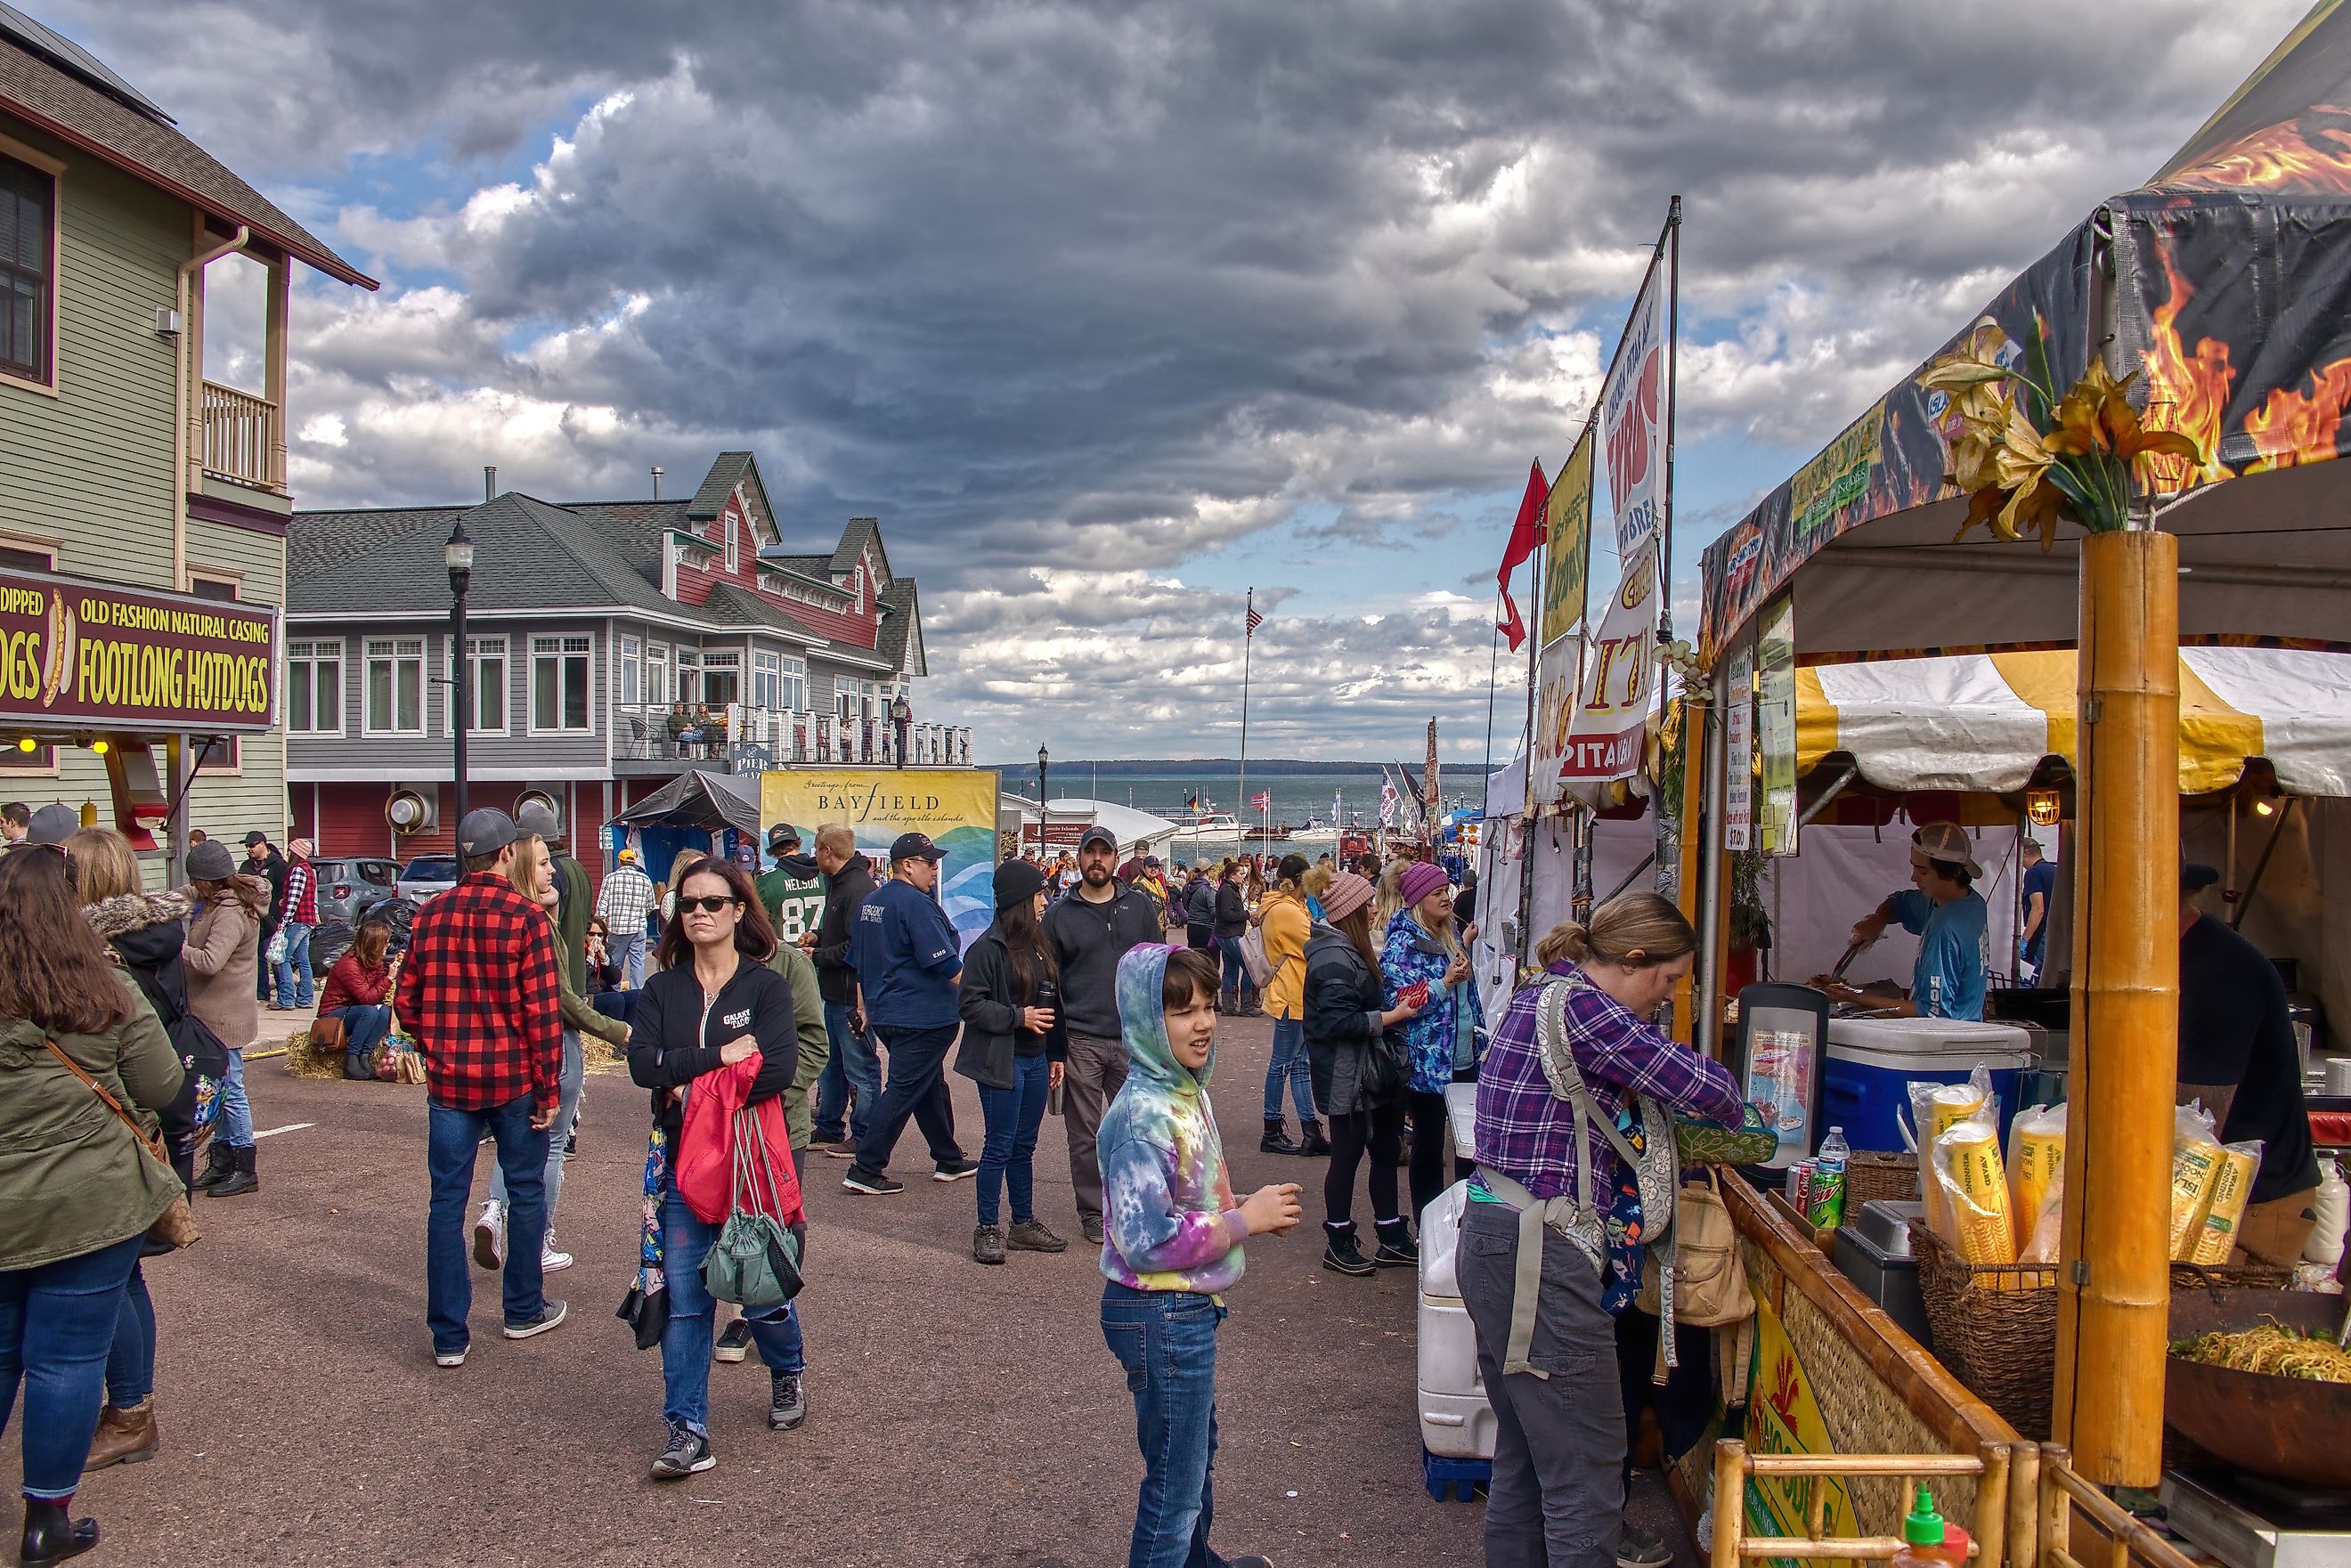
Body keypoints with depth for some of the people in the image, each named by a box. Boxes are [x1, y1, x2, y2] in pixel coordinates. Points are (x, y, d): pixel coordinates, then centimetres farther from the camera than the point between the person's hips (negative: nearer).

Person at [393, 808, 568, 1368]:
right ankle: (524, 1311, 27)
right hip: (514, 1079, -3)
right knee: (526, 1191, 14)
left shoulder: (430, 916, 1)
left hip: (448, 1081, 3)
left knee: (447, 1201, 7)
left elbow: (406, 1003, 6)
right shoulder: (525, 916, -12)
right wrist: (550, 1088, -7)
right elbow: (542, 1011, -14)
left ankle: (448, 1336, 10)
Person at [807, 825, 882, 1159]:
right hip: (835, 993, 11)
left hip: (852, 996, -11)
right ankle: (829, 1130, 31)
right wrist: (819, 937, 7)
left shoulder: (858, 888, -21)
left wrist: (818, 955, -14)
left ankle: (864, 1139, 9)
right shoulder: (839, 883, 12)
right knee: (831, 1064, 19)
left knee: (861, 1068, 0)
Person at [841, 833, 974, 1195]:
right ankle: (865, 1170, -2)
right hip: (923, 1015, -10)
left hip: (884, 1013, 10)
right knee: (904, 1090, -4)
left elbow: (858, 962, 19)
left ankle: (948, 1161, 28)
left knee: (931, 1085, 18)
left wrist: (865, 1008, 26)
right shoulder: (916, 904, -17)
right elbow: (945, 963, -20)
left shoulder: (870, 902, 12)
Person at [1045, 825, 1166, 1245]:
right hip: (1080, 1041, -1)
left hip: (1133, 1038, 1)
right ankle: (1092, 1213, 16)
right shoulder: (1060, 913, 3)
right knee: (1085, 1134, 4)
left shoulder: (1139, 906, 8)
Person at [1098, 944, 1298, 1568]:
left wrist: (1251, 1210, -2)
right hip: (1159, 1317, -10)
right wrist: (1244, 1220, -20)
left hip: (1189, 1309, 10)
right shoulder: (1144, 1115, -26)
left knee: (1198, 1446, 29)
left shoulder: (1188, 1092, 3)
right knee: (1175, 1478, 5)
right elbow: (1147, 1240, -29)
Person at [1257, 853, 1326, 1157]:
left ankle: (1311, 1134, 12)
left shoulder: (1278, 907, 13)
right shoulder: (1286, 910, -18)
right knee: (1283, 1064, 0)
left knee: (1300, 1064, 9)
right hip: (1291, 997, -10)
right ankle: (1272, 1134, 10)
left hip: (1294, 996, 10)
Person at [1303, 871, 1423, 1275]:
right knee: (1347, 1155, 3)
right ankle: (1338, 1243, 18)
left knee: (1386, 1151, 16)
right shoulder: (1336, 959, -22)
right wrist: (1392, 1015, -22)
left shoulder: (1349, 950, 12)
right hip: (1347, 1079, -10)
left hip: (1368, 1074, 10)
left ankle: (1392, 1239, 26)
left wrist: (1394, 1005, 6)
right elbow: (1339, 1022, -28)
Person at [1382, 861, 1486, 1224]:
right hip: (1427, 1063, -7)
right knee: (1429, 1142, 4)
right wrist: (1445, 983, -22)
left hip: (1465, 1058, 7)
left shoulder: (1449, 935, 11)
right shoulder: (1402, 944, -14)